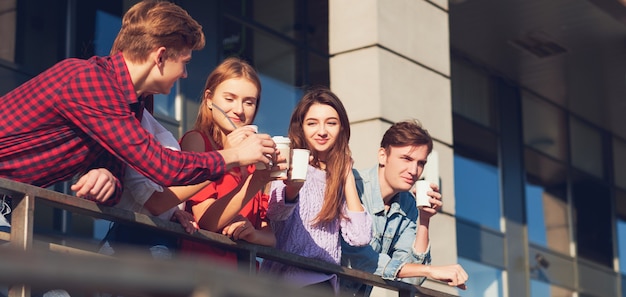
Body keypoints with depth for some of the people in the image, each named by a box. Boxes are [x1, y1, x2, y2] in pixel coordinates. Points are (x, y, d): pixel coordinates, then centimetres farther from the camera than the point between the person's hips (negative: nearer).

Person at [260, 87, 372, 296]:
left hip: (323, 280, 3)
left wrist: (347, 177, 4)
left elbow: (359, 237, 2)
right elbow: (276, 213, -15)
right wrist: (292, 188, -36)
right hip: (285, 274, -3)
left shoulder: (339, 175, 15)